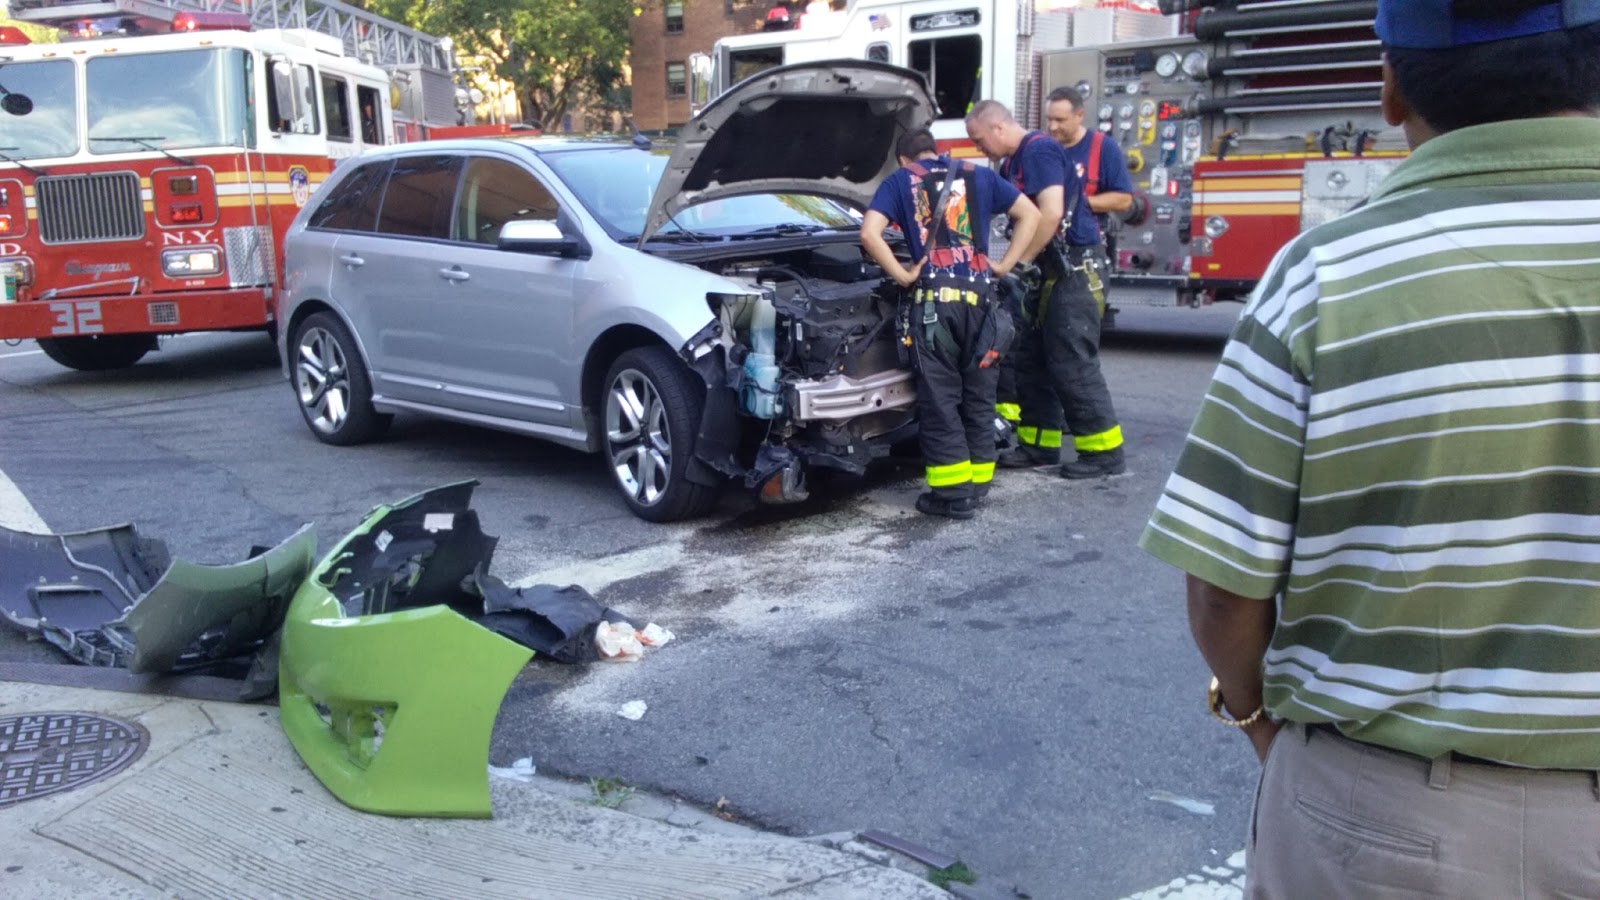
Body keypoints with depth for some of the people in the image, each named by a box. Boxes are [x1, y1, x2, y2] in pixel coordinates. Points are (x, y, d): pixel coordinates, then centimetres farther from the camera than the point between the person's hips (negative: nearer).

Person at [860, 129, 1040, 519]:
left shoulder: (899, 182, 10)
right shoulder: (978, 176, 18)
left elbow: (869, 233, -6)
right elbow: (1031, 215, 17)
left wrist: (902, 276, 0)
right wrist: (1004, 265, 13)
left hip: (934, 299, -3)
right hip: (980, 297, 3)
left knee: (939, 399, 1)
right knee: (978, 395, 13)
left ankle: (953, 492, 1)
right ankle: (977, 483, 19)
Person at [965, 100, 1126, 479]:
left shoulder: (1040, 150, -14)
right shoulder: (1013, 163, 17)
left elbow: (1051, 213, -25)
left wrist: (1020, 261, -18)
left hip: (1072, 274, -10)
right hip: (1049, 276, 10)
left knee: (1072, 366, -8)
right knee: (1032, 361, 12)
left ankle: (1103, 451, -1)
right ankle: (1040, 445, 20)